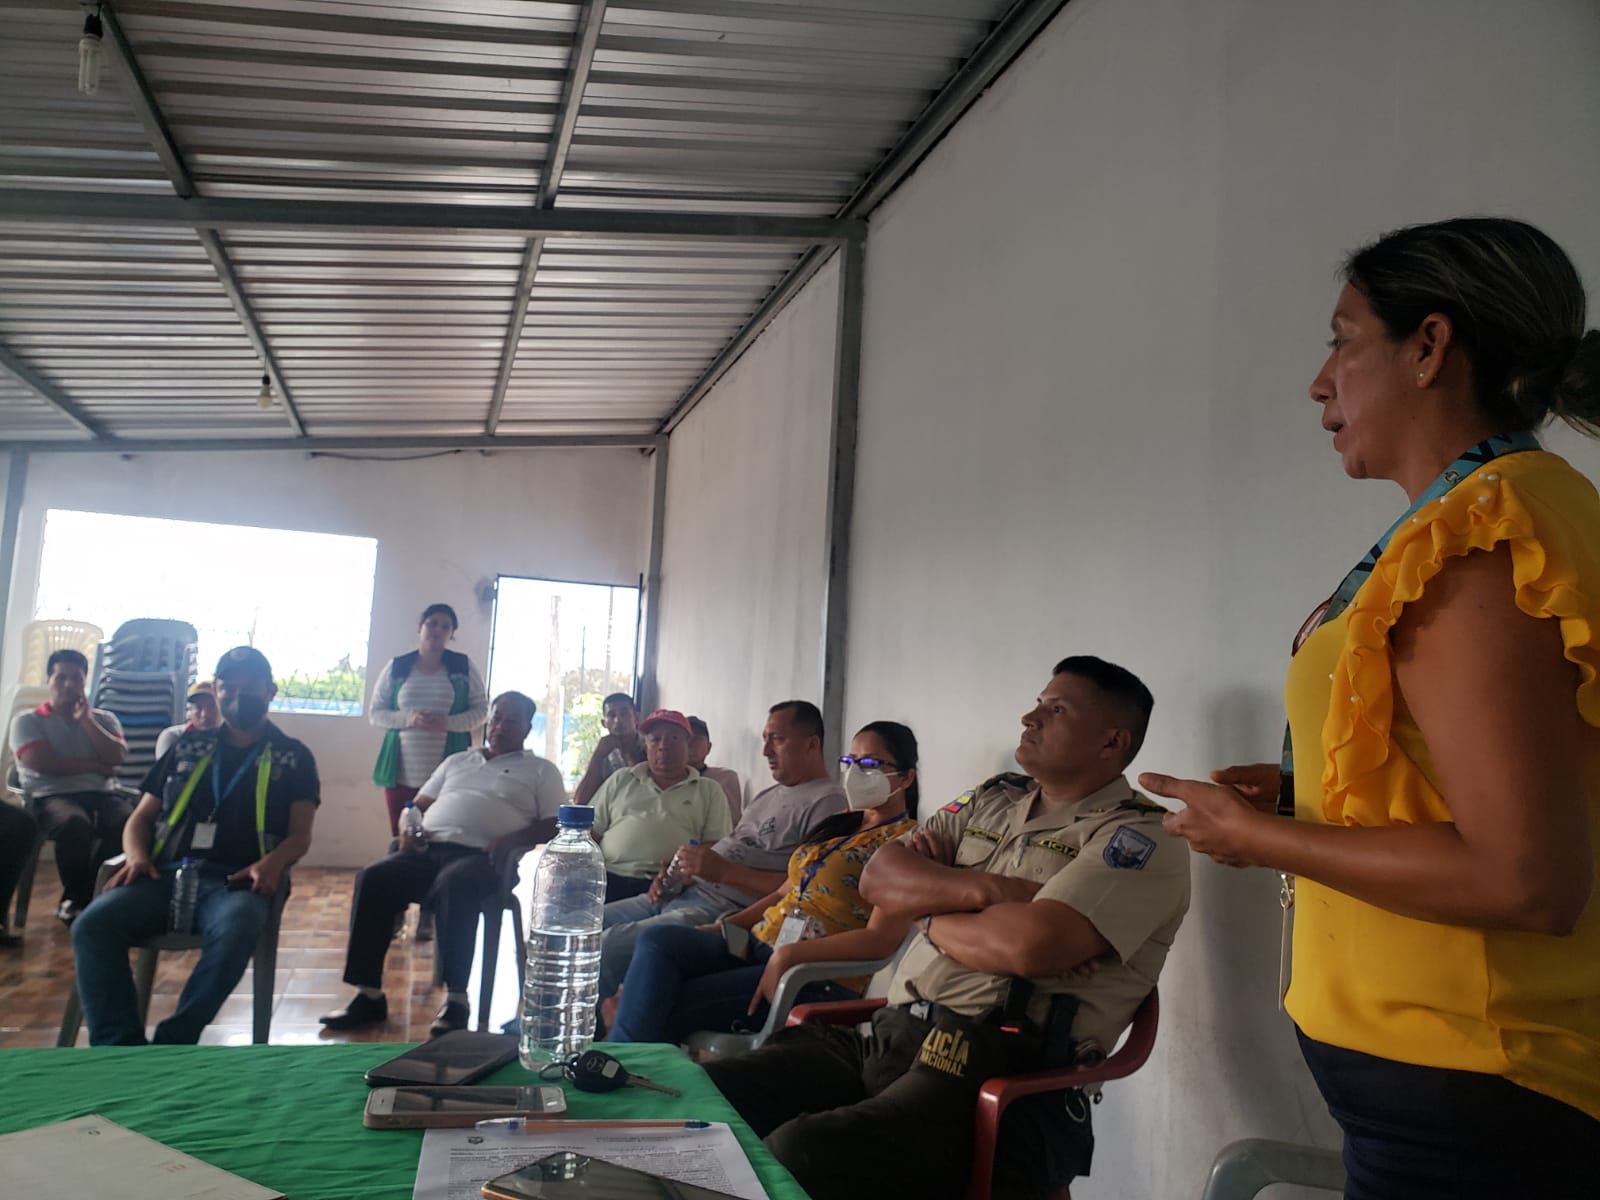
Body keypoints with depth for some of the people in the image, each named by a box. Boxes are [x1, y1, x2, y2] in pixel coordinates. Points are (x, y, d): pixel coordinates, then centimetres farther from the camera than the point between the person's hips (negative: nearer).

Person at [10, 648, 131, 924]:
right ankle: (77, 898, -15)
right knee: (74, 824, -40)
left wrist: (85, 719, 2)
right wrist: (95, 766, 1)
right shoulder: (27, 720, 11)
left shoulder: (104, 719, 21)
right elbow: (42, 763, -5)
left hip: (101, 793, 3)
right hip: (52, 796, -3)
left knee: (129, 821, -34)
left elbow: (116, 757, 2)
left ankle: (77, 898, -18)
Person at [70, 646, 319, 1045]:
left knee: (235, 931, -38)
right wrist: (137, 856, -1)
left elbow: (300, 836, 7)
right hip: (168, 874, 3)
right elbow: (141, 817, 23)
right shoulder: (188, 747, 24)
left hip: (235, 882, -3)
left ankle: (169, 1047, -30)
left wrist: (272, 863, -17)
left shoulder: (293, 757, 16)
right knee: (92, 925, -27)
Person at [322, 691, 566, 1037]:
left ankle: (456, 997, -32)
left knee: (454, 884, -39)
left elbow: (554, 825, 4)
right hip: (428, 850, 5)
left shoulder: (541, 770, 15)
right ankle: (368, 993, -19)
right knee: (373, 878, -23)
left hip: (479, 857, -5)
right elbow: (420, 804, 27)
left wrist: (512, 839, -14)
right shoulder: (457, 761, 29)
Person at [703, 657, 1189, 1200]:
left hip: (995, 1075, -7)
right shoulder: (991, 799, 19)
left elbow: (1031, 945, -21)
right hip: (885, 1039, 7)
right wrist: (980, 887, -10)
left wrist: (925, 907, -2)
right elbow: (878, 876, 8)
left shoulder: (1141, 839, -4)